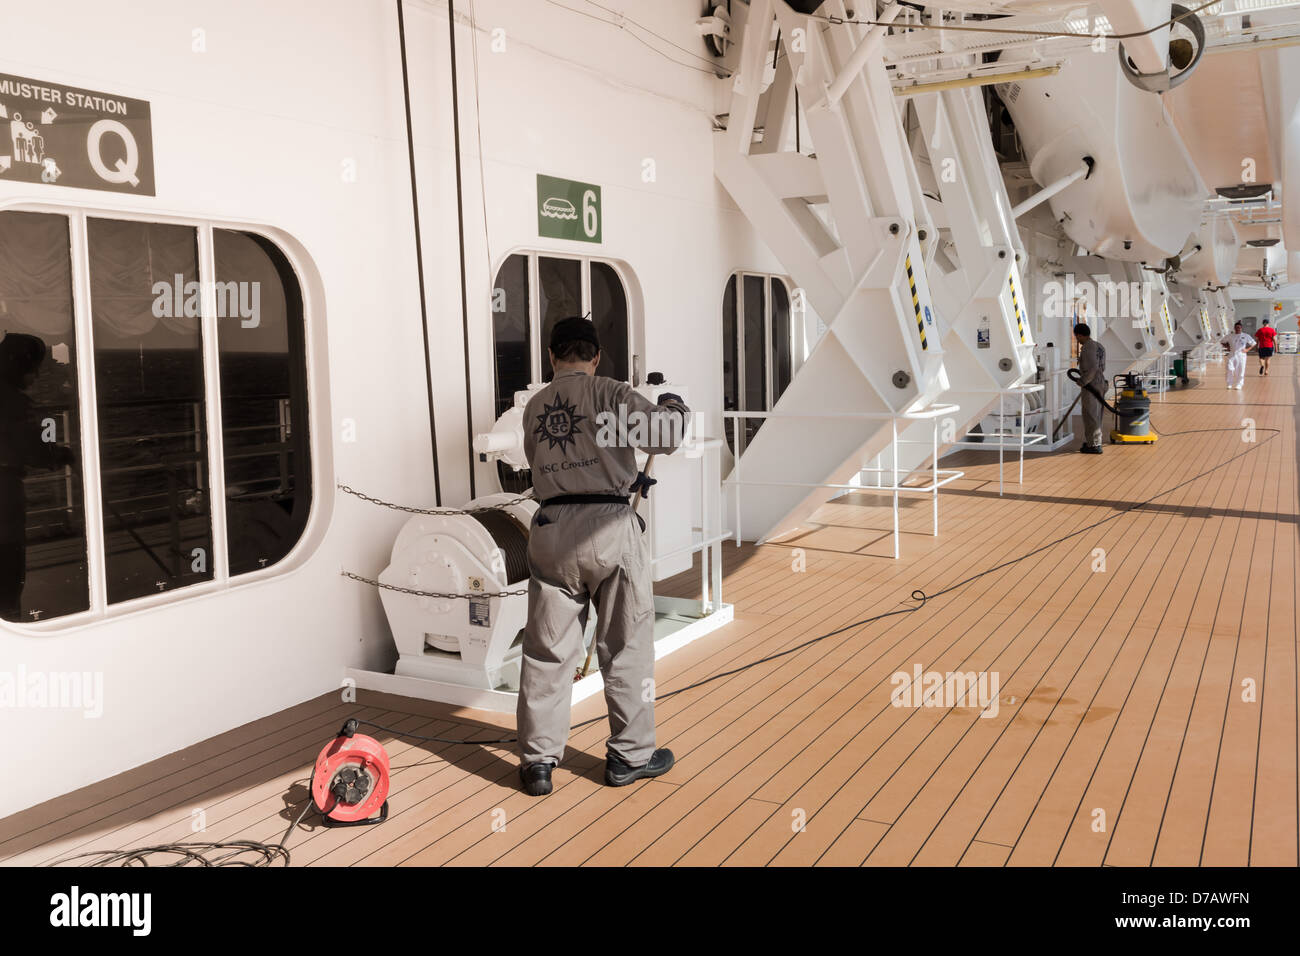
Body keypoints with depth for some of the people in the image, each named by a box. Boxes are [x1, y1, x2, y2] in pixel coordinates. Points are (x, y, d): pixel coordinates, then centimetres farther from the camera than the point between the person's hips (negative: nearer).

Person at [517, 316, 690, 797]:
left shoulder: (534, 407, 15)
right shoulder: (608, 393, -2)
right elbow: (665, 436, -8)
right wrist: (674, 406, 16)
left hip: (550, 528, 4)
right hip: (608, 525, -4)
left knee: (547, 650, 10)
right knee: (625, 647, 9)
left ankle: (537, 761, 14)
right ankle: (630, 756, 18)